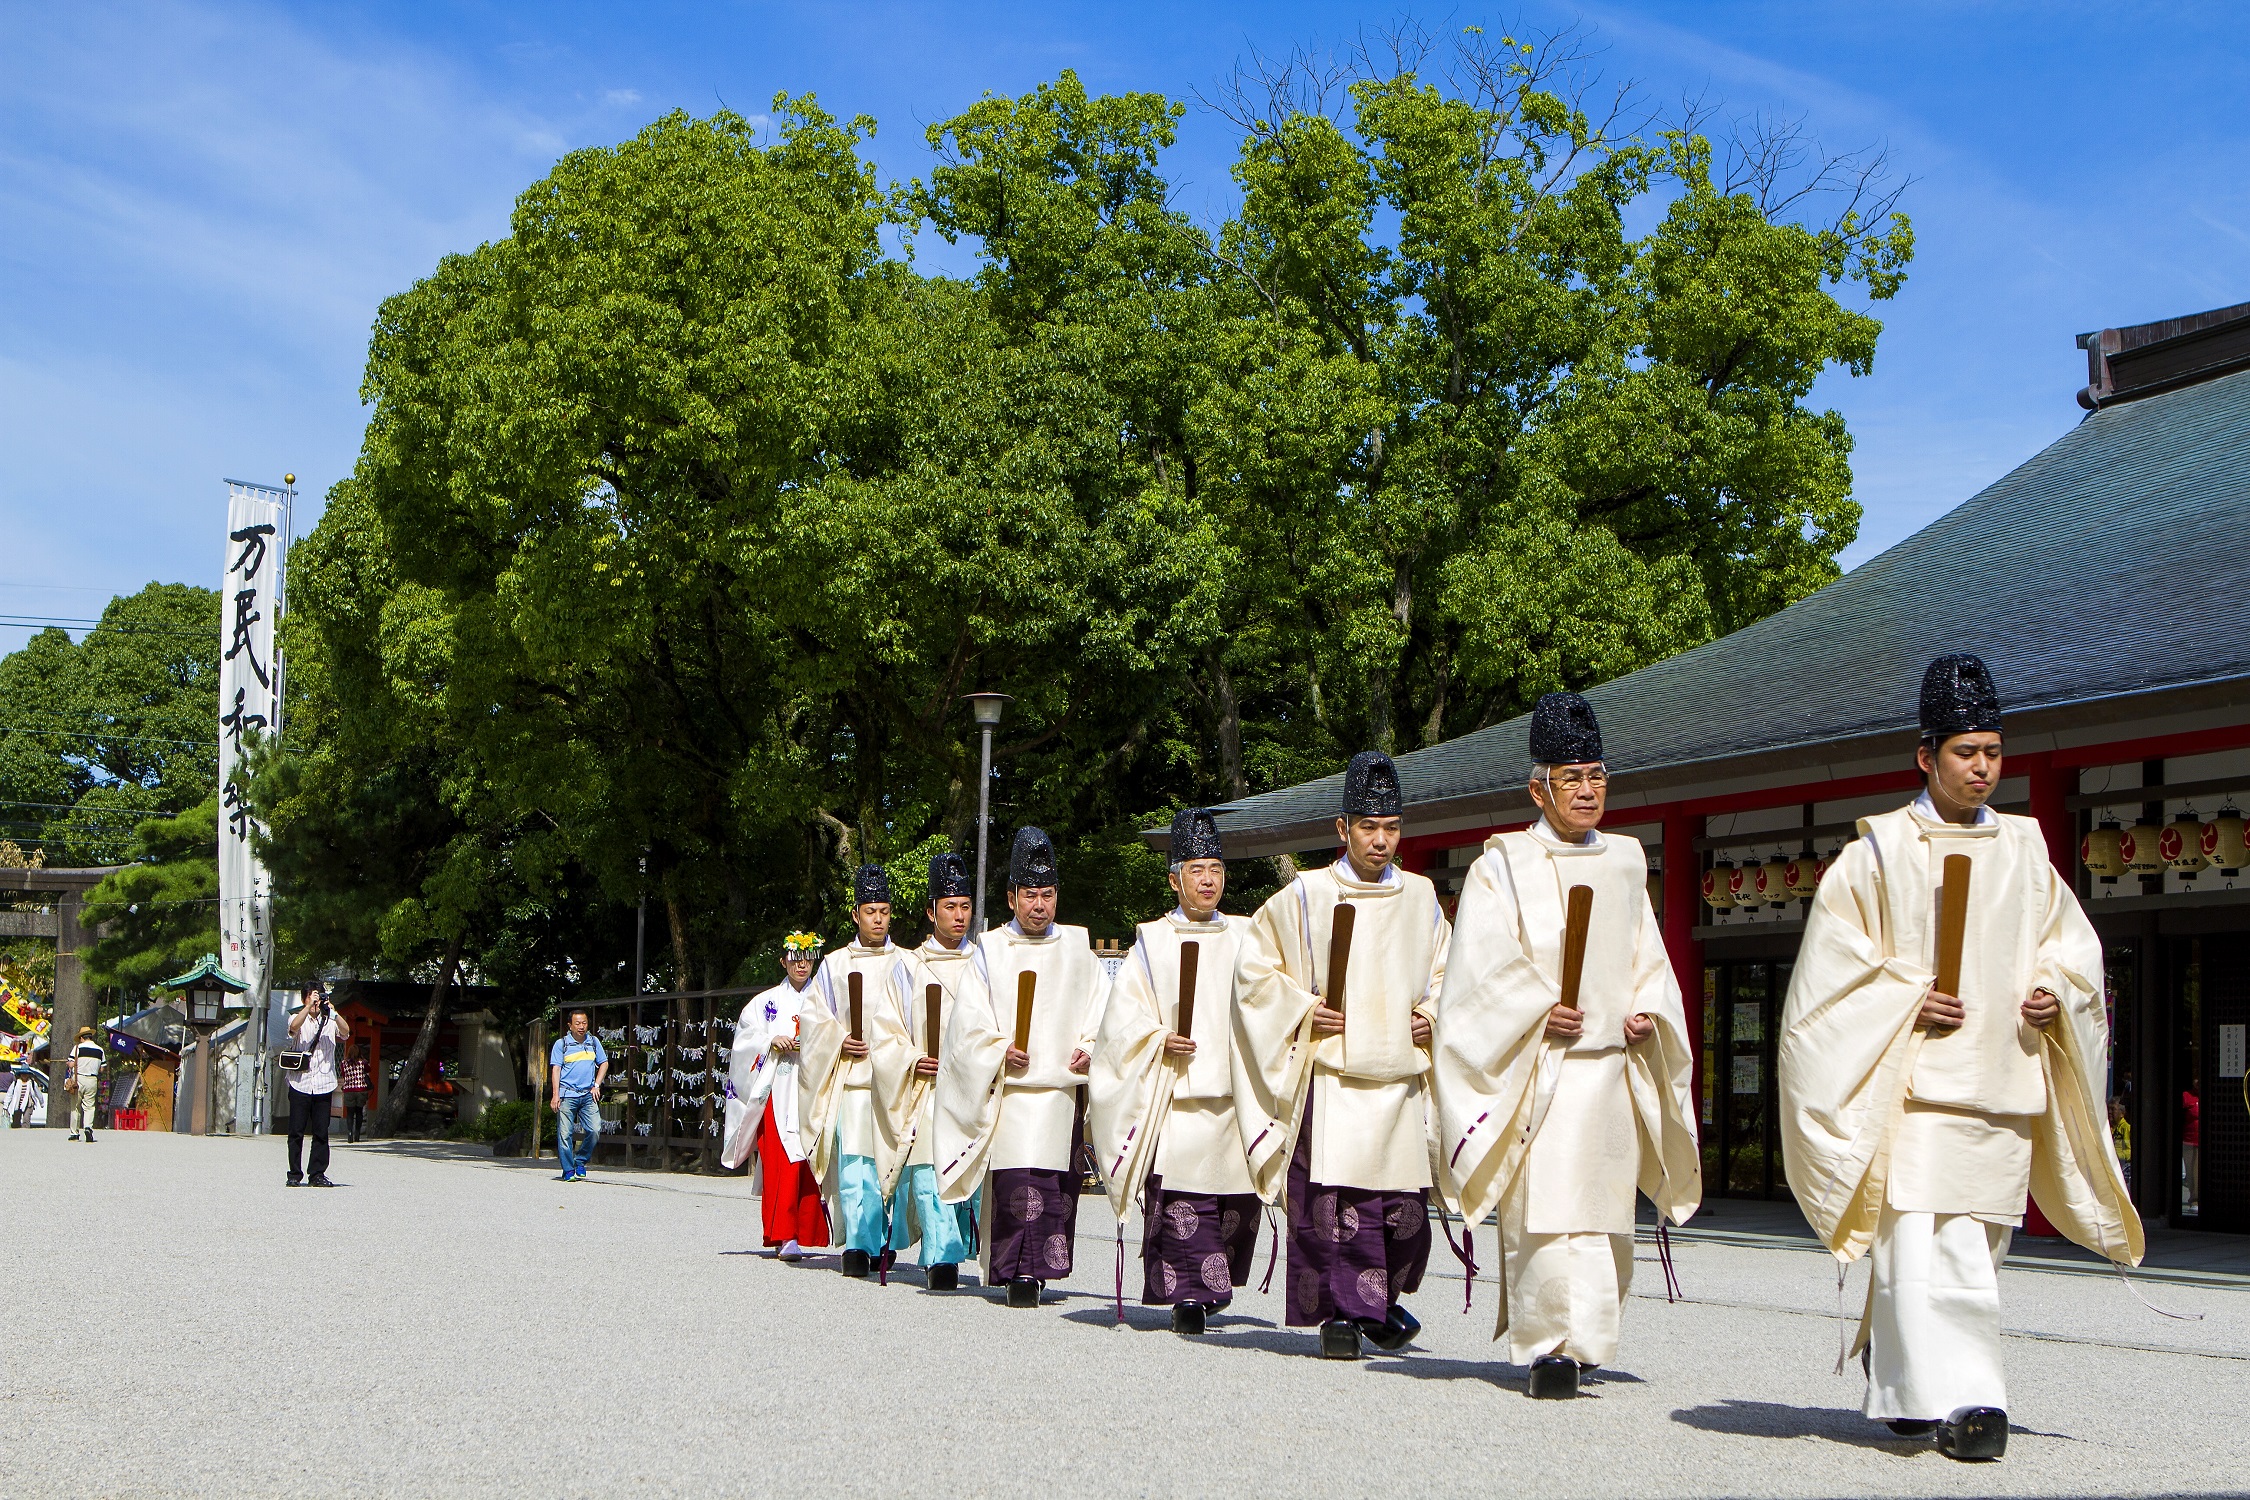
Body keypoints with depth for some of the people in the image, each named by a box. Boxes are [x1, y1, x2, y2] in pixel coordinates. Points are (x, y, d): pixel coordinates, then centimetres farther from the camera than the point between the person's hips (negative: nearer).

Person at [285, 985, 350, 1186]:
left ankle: (318, 1175, 5)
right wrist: (309, 1006, -18)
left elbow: (345, 1032, -7)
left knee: (321, 1132, 1)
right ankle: (295, 1175, 4)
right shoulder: (298, 1018, 8)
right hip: (300, 1084, -1)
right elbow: (294, 1027, -16)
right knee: (296, 1132, -1)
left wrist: (332, 1011, -15)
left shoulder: (329, 1021, 12)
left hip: (324, 1085, 1)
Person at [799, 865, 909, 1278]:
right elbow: (813, 1015, 11)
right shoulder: (834, 965, 12)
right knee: (854, 1163, -10)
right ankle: (858, 1246, -11)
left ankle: (884, 1244, 10)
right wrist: (839, 1041, -7)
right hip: (851, 1076, 0)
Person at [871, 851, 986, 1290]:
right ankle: (941, 1258, -14)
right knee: (929, 1176, -13)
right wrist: (911, 1060, -8)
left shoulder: (983, 965, 13)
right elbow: (884, 1031, 9)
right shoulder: (909, 969, 10)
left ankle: (942, 1257, 7)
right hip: (926, 1087, -1)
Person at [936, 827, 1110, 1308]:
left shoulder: (1077, 949, 12)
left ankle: (1037, 1268, 11)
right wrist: (1000, 1051, -13)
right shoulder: (990, 950, 8)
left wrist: (1090, 1049, -7)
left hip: (1063, 1083, 2)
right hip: (1009, 1085, -2)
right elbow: (969, 1019, 3)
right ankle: (1020, 1273, -13)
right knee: (1017, 1176, -13)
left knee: (1057, 1179, -1)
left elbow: (1104, 1010, 10)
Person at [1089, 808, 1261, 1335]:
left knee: (1239, 1197, 3)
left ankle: (1214, 1285, 22)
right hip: (1176, 1093, -3)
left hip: (1236, 1090, 3)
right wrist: (1159, 1039, -14)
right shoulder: (1153, 942, 8)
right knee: (1182, 1195, -13)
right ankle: (1189, 1296, -9)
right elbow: (1124, 1013, 3)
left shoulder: (1244, 939, 15)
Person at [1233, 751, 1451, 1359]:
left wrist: (1432, 1014, 5)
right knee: (1334, 1199, -9)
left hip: (1402, 1075, 3)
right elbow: (1255, 967, 6)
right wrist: (1303, 1009, -6)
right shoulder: (1304, 896, 1)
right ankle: (1339, 1313, 2)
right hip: (1330, 1076, -3)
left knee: (1405, 1204, 2)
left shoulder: (1421, 898, 11)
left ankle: (1382, 1301, 24)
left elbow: (1445, 971, 23)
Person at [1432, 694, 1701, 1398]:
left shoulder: (1625, 864, 17)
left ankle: (1581, 1338, 20)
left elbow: (1649, 960, 19)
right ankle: (1550, 1347, -8)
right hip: (1537, 1068, -5)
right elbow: (1484, 967, -6)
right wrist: (1540, 1014, -18)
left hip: (1614, 1065, 5)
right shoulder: (1504, 866, 2)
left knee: (1603, 1208, 6)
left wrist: (1646, 1013, 0)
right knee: (1543, 1208, -11)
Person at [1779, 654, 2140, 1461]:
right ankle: (1959, 1397, -18)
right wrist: (1907, 999, -13)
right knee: (1922, 1237, -15)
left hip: (2003, 1082, 5)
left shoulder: (2024, 850, 12)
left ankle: (1895, 1367, 26)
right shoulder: (1880, 850, 0)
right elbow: (1836, 957, -1)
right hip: (1912, 1080, -5)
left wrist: (2053, 992, 0)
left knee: (1978, 1242, 9)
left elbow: (2070, 942, 20)